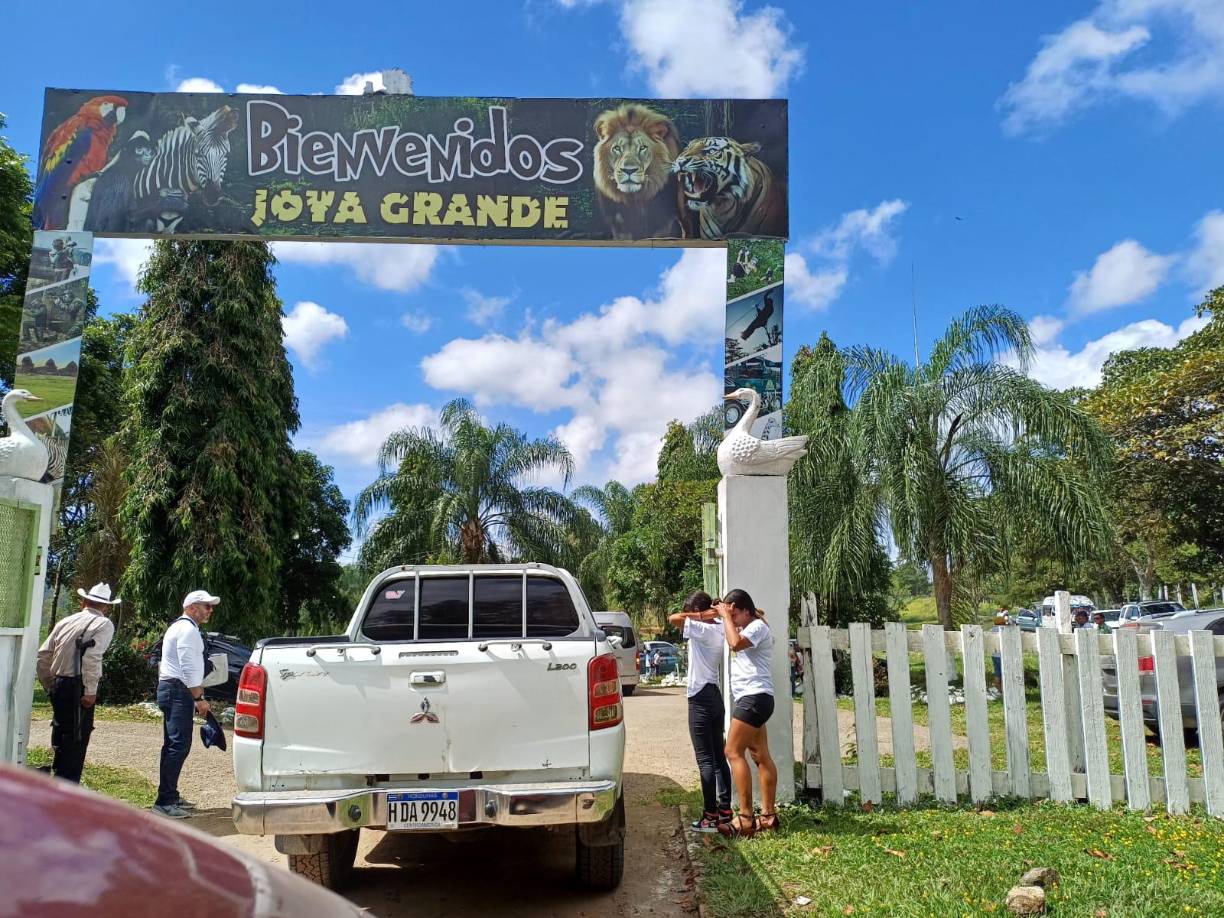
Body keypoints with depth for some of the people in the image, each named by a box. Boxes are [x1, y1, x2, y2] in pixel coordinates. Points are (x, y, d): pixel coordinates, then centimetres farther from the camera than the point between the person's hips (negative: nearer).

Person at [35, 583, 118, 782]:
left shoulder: (65, 622, 13)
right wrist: (90, 691, -16)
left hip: (59, 685, 7)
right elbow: (92, 657, -20)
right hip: (78, 688, -7)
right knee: (77, 741, 0)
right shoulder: (104, 624, -6)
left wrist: (49, 686, 23)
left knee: (61, 739, 18)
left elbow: (43, 655, 14)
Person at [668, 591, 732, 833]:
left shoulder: (703, 629, -16)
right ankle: (725, 809, 18)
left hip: (701, 698, -9)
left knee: (705, 759, -5)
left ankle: (711, 816, -3)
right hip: (714, 696, 9)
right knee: (718, 756, 13)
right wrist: (709, 616, 10)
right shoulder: (718, 630, 8)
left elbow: (674, 618, -25)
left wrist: (703, 615, -16)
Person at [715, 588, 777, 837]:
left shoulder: (758, 626, -9)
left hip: (755, 696, -11)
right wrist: (723, 616, 14)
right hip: (752, 698, 11)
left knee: (734, 752, -12)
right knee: (761, 756, 9)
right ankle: (768, 816, 11)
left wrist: (726, 616, -15)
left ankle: (745, 819, -14)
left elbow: (736, 642, -27)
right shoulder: (748, 628, 21)